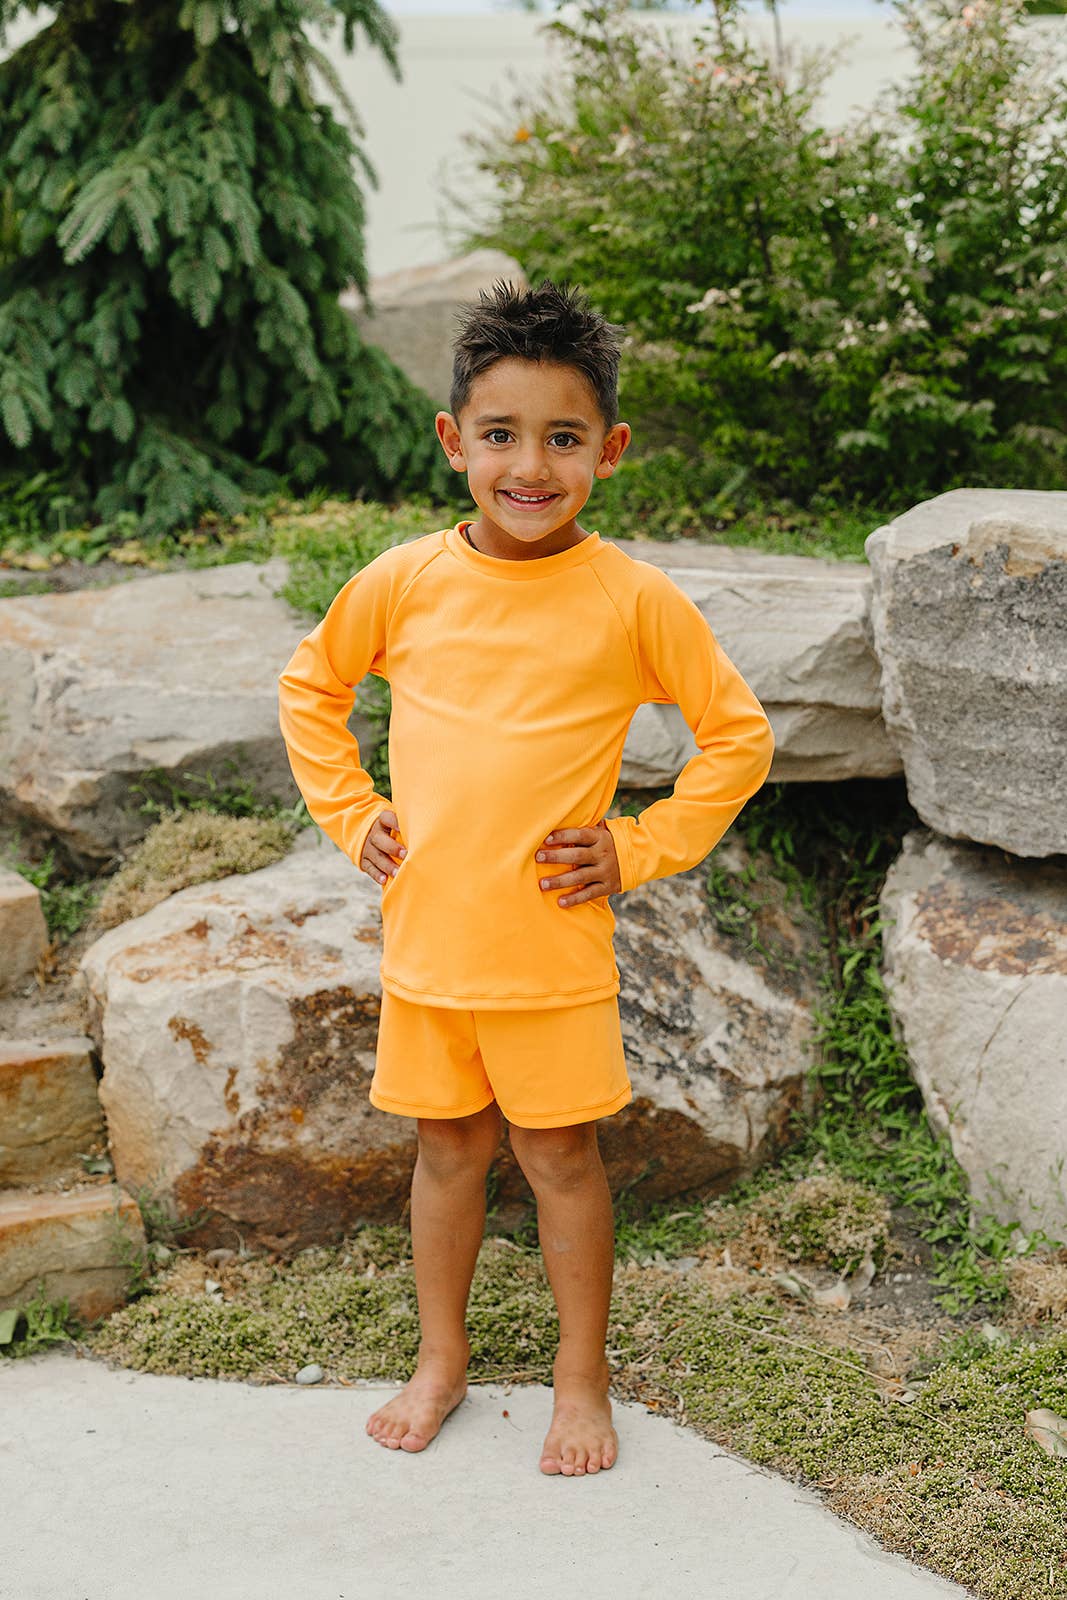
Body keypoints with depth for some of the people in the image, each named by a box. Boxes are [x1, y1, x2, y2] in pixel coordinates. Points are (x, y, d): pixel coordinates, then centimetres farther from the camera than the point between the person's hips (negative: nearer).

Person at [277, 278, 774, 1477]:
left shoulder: (633, 599, -10)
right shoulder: (404, 582, -3)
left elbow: (737, 735, 1)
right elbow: (309, 688, 15)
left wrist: (641, 850, -5)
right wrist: (351, 816, 6)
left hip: (552, 946, -2)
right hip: (422, 936, 3)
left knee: (561, 1155, 9)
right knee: (446, 1148, 16)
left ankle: (581, 1377, 28)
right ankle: (441, 1359, 35)